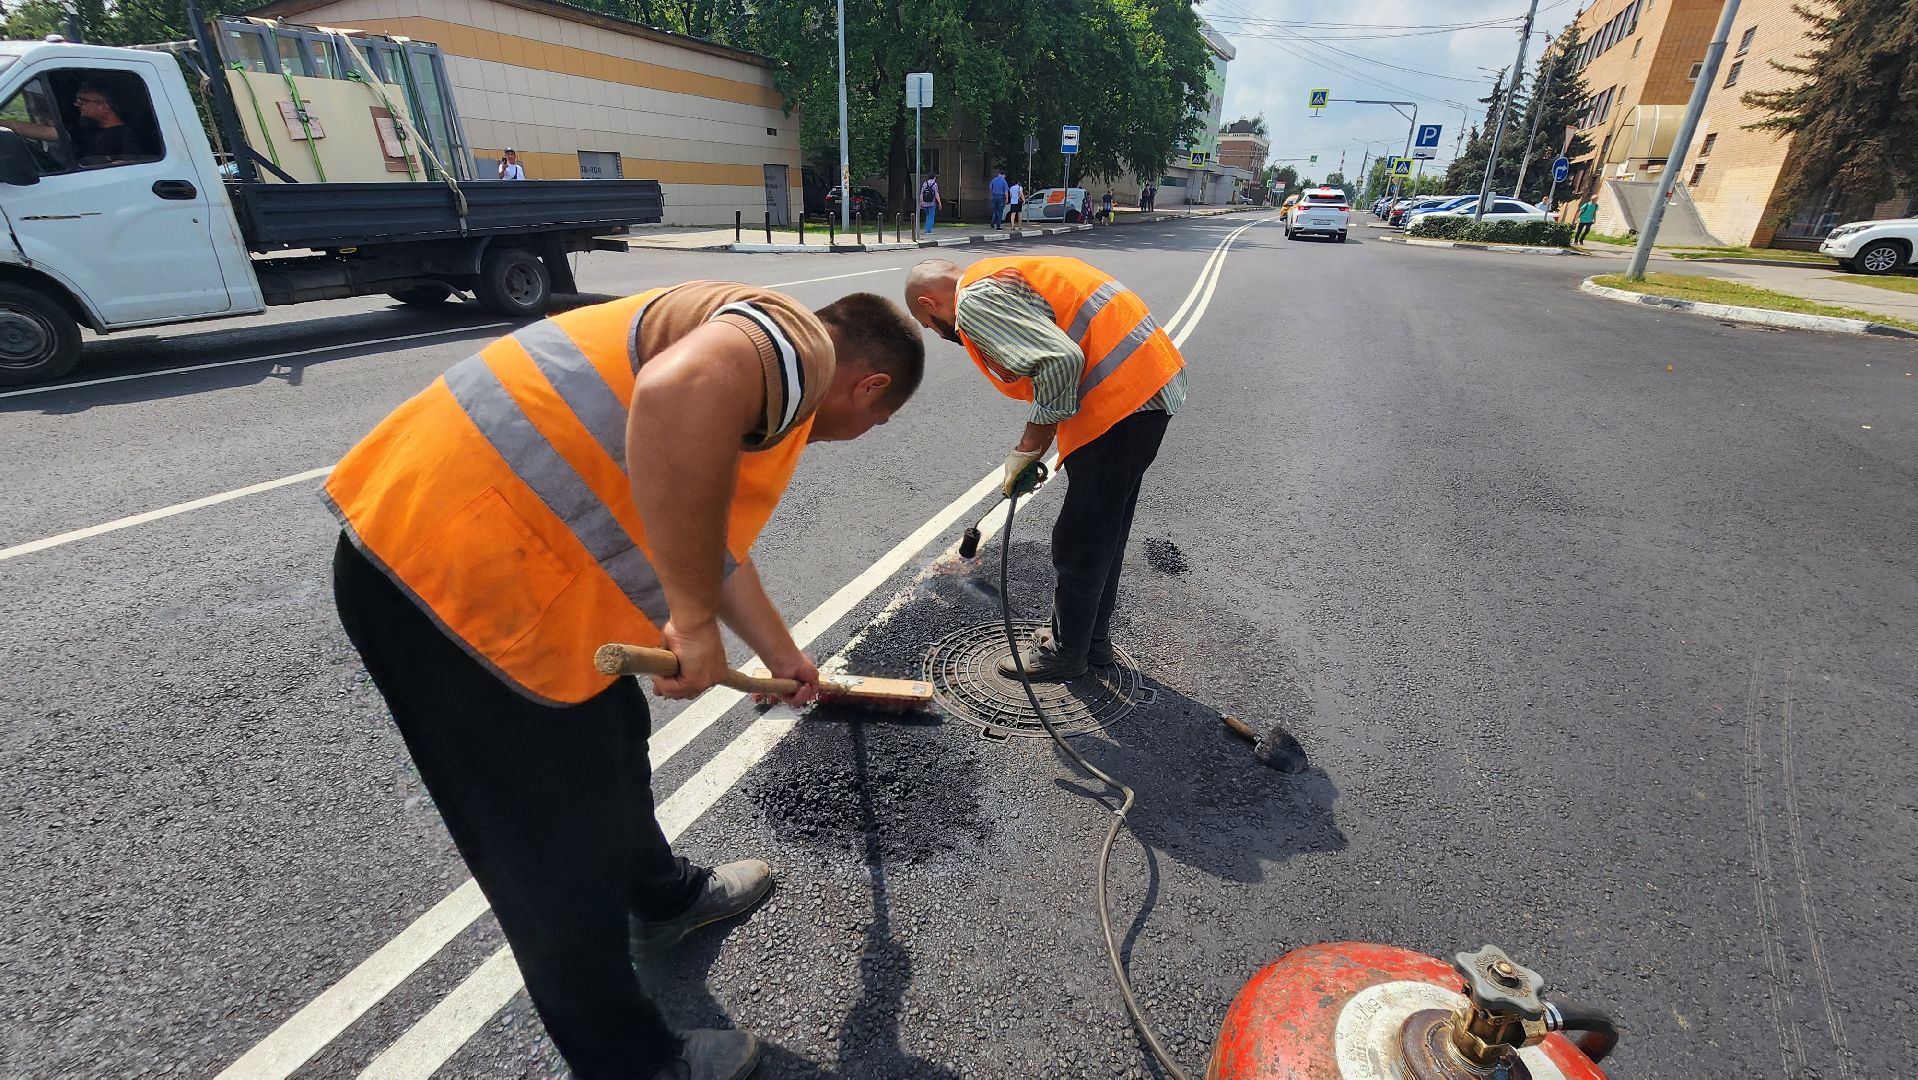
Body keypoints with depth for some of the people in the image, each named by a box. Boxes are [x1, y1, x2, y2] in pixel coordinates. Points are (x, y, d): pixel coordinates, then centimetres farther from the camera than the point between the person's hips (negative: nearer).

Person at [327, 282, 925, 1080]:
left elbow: (713, 539, 30)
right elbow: (677, 393, -35)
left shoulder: (759, 354, 20)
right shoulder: (800, 341, -10)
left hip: (475, 549, 11)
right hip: (456, 575, -11)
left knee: (609, 741, 28)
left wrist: (780, 655, 42)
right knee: (562, 860, 8)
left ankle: (665, 898, 54)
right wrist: (695, 620, -24)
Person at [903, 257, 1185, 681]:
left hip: (1121, 394, -10)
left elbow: (1059, 362, -24)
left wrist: (1028, 447, -11)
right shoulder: (999, 276, 21)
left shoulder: (974, 301, -11)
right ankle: (1093, 639, 37)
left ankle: (1066, 652, 23)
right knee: (1104, 532, 21)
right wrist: (1034, 448, 23)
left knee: (1078, 544, 4)